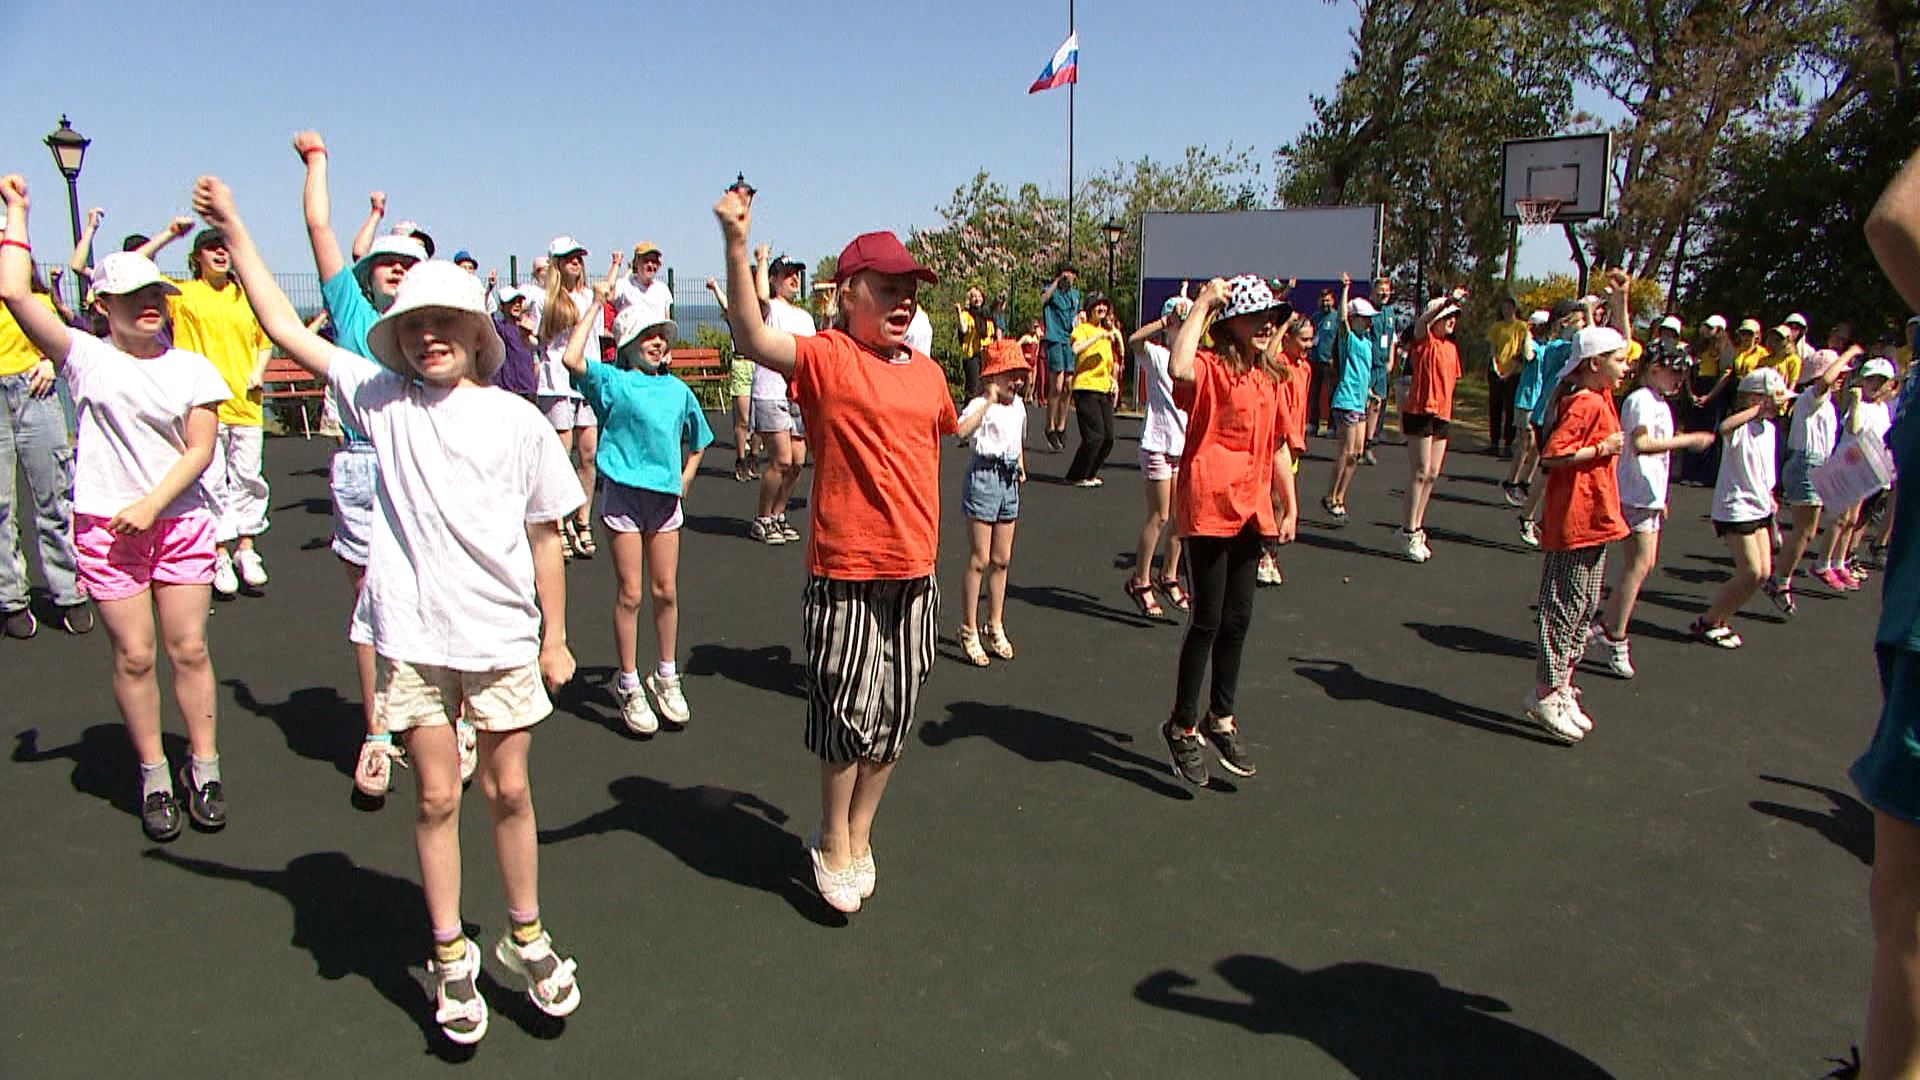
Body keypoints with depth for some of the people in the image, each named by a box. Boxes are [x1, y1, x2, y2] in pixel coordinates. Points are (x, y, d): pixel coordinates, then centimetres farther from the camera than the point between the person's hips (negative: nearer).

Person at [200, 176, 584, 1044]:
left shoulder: (518, 422, -1)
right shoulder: (380, 400, 2)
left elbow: (544, 539, 3)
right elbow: (286, 329, 4)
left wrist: (555, 637, 4)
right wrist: (234, 231, 3)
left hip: (503, 635, 0)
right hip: (411, 637, 0)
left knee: (508, 789, 10)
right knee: (436, 795, 6)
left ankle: (526, 938, 29)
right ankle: (450, 958, 22)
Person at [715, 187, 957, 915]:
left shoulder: (927, 373, 9)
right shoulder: (826, 358, -10)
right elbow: (754, 339, -29)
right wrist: (737, 245, -38)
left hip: (914, 569, 6)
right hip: (846, 572, -6)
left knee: (893, 716, 16)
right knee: (849, 712, 4)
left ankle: (858, 835, 35)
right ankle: (833, 843, 27)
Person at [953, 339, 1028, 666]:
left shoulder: (1019, 405, 11)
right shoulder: (981, 405, -14)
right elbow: (962, 430, -36)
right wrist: (990, 401, -34)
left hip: (1008, 480, 7)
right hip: (984, 476, -7)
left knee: (1002, 560, 13)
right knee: (979, 559, -3)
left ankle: (995, 625, 24)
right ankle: (969, 631, 6)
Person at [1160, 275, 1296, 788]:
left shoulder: (1269, 377, 13)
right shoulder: (1211, 368, -10)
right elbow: (1179, 368, -36)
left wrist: (1289, 505, 17)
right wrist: (1202, 304, -25)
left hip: (1250, 510, 7)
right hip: (1208, 507, -7)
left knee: (1238, 620, 15)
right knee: (1208, 621, -1)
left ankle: (1221, 718, 31)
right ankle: (1182, 726, 15)